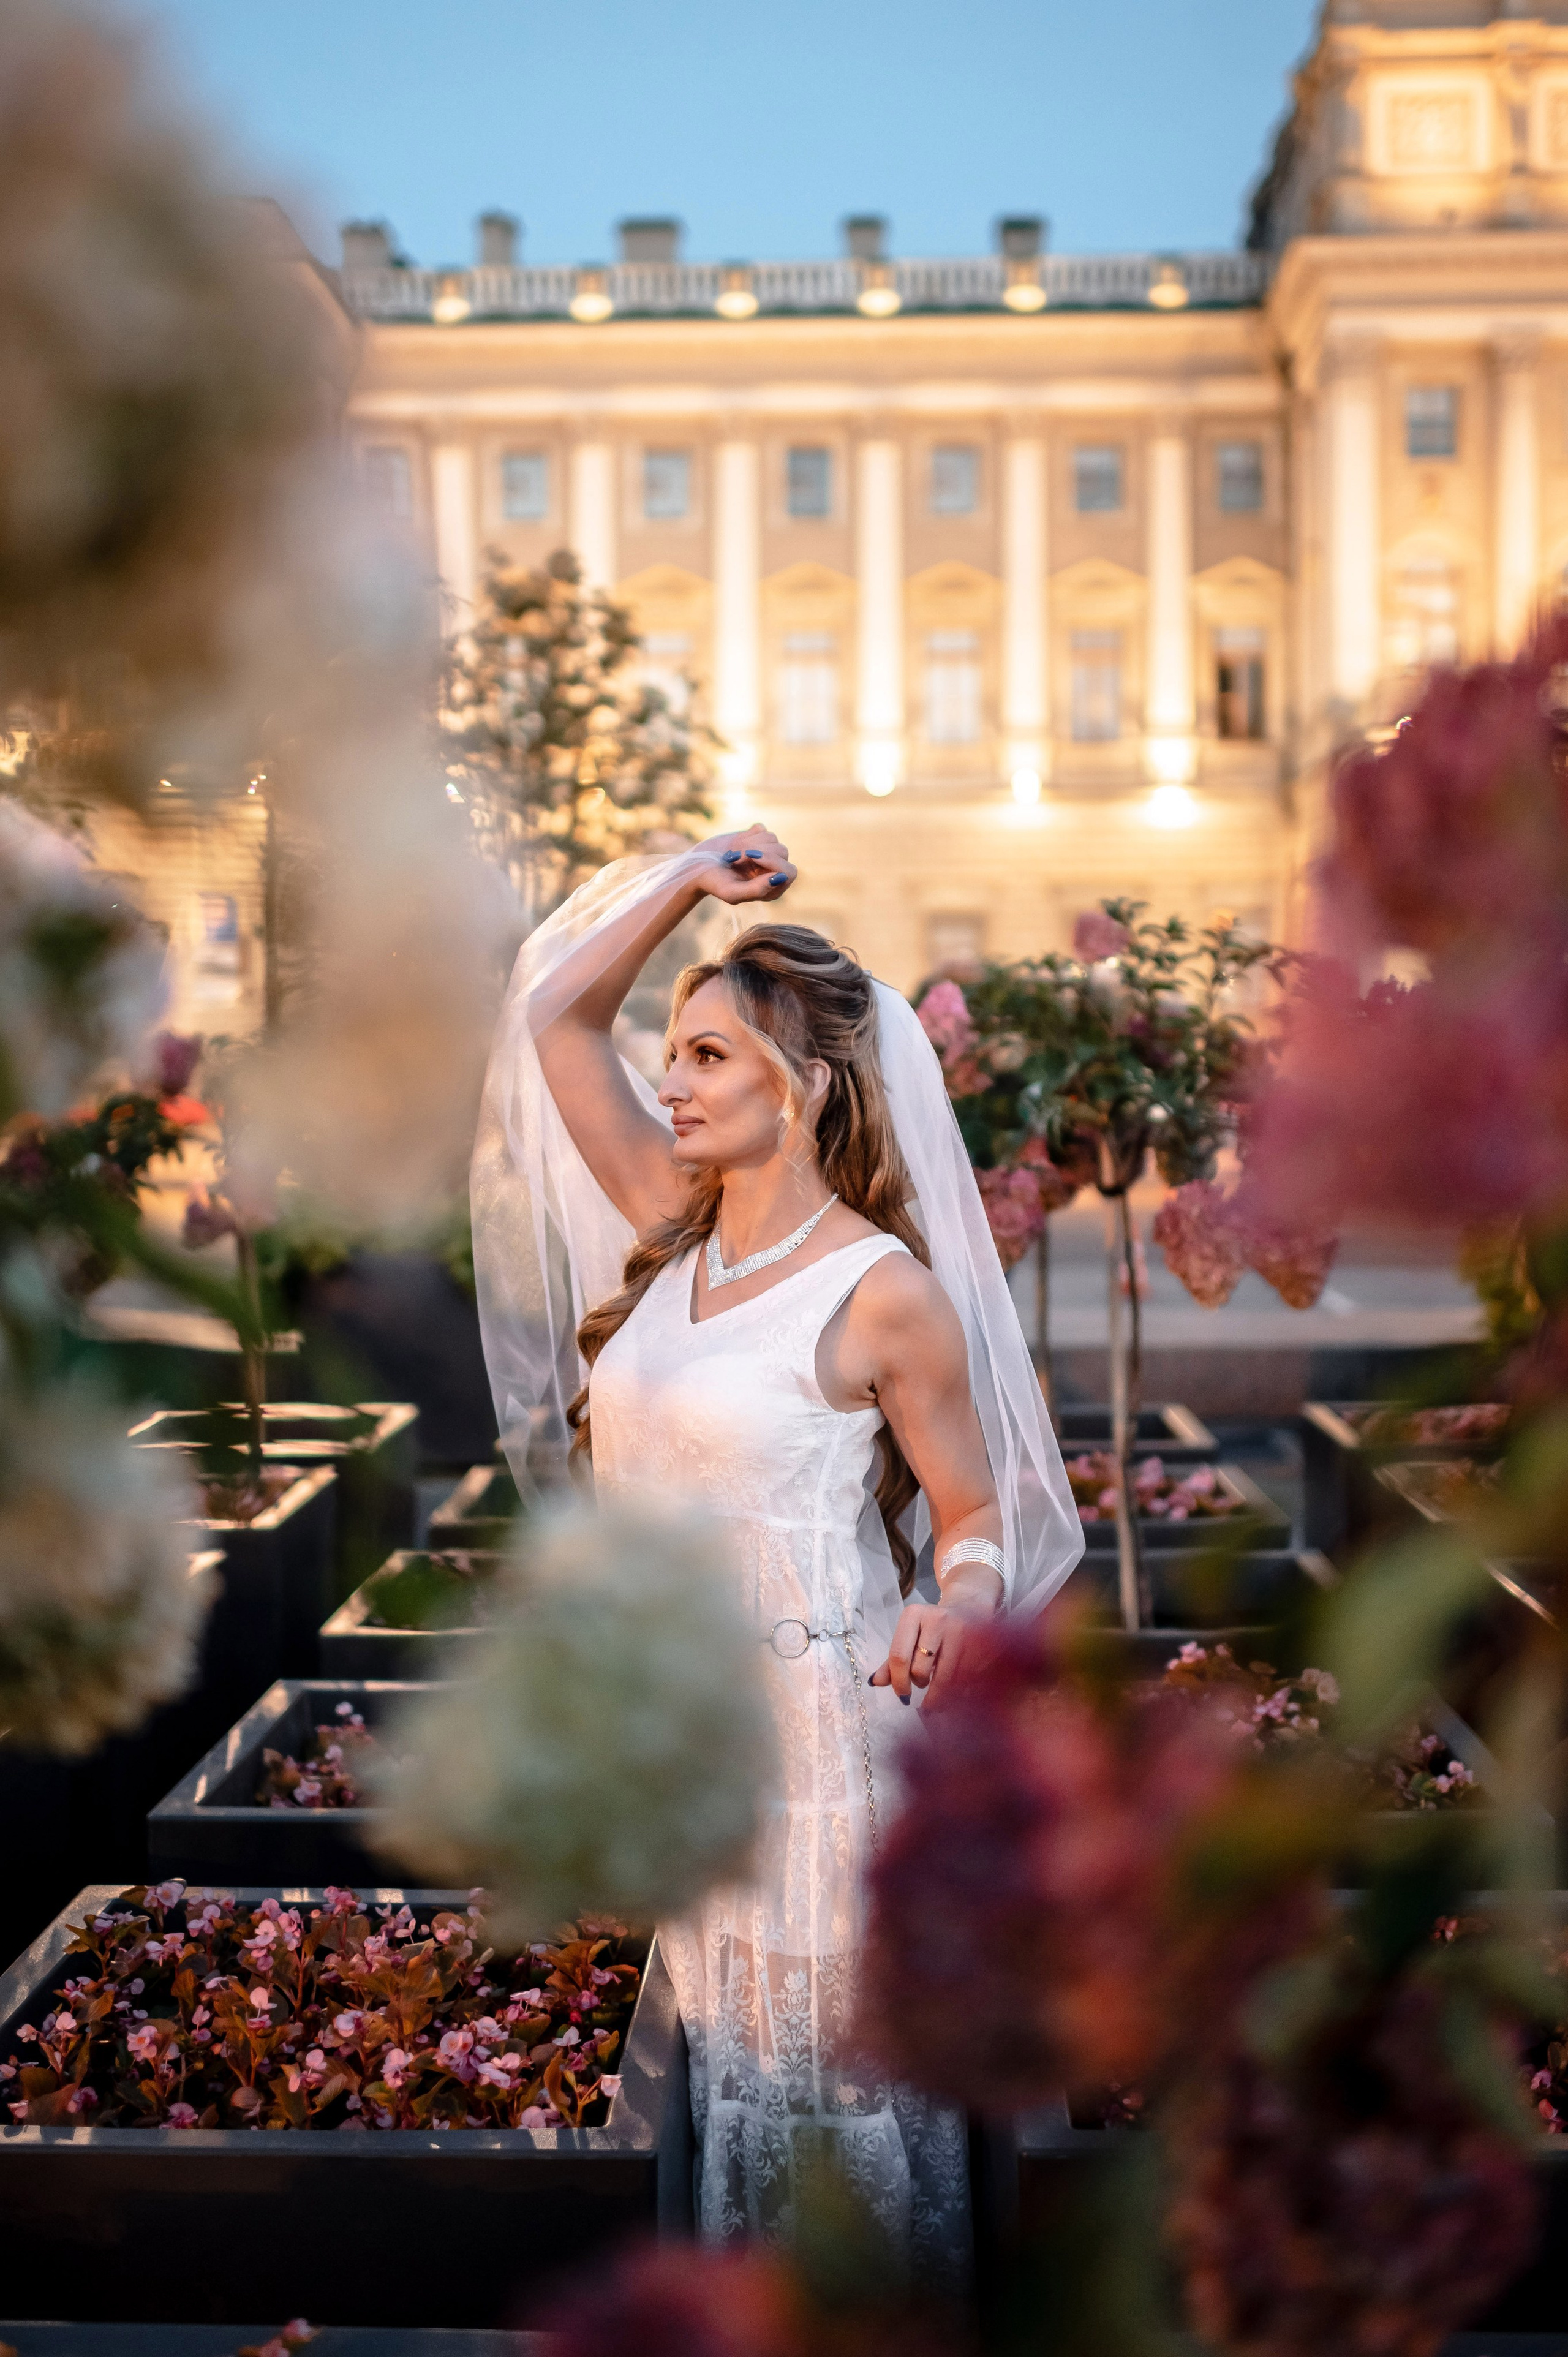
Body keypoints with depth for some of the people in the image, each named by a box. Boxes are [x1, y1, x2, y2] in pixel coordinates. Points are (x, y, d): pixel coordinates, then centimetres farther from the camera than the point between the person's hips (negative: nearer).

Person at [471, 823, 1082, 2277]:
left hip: (814, 1710, -6)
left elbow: (979, 1511, -7)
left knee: (839, 2036, 8)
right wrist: (688, 878, 1)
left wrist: (955, 1602, -29)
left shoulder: (883, 1292, -15)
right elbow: (555, 1015, 9)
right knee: (722, 2028, 20)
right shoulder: (671, 1225, 3)